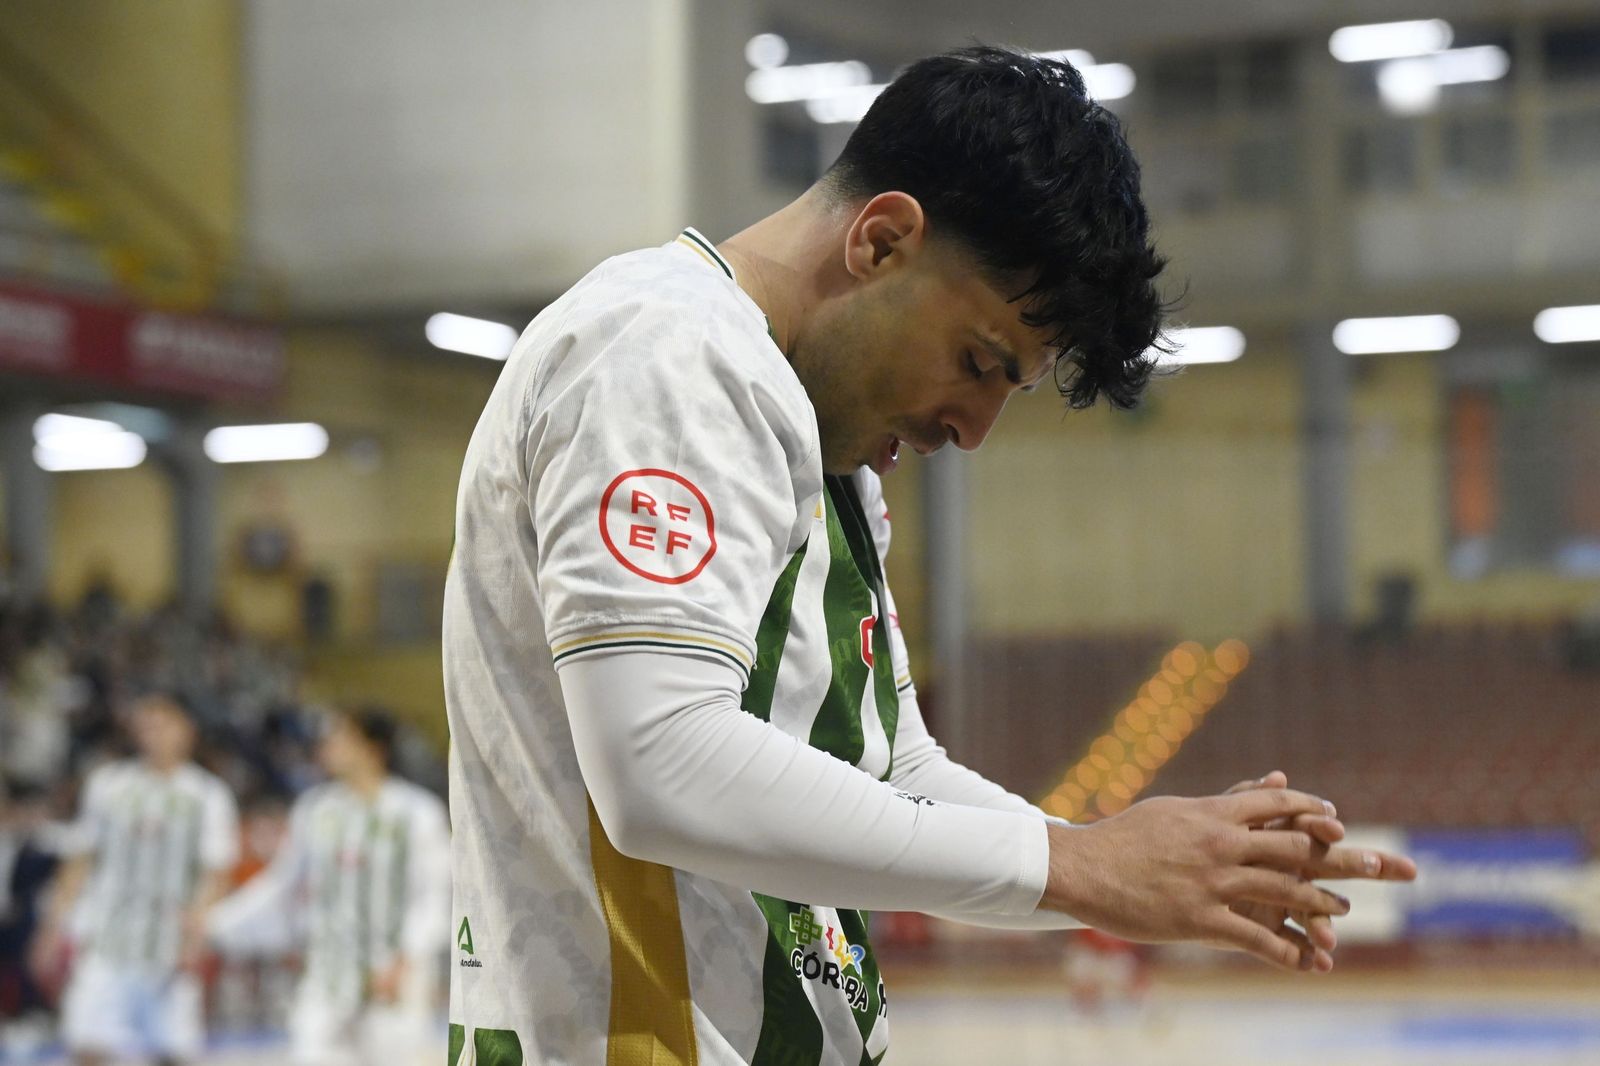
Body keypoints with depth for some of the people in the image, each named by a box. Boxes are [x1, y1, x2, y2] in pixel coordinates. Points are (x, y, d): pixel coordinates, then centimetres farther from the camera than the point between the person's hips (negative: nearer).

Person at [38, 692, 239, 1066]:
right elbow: (81, 859, 15)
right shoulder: (107, 783, 10)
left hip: (170, 950, -1)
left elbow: (216, 870, -1)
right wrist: (59, 918, 9)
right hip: (103, 940, 1)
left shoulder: (208, 794, 4)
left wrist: (194, 928, -15)